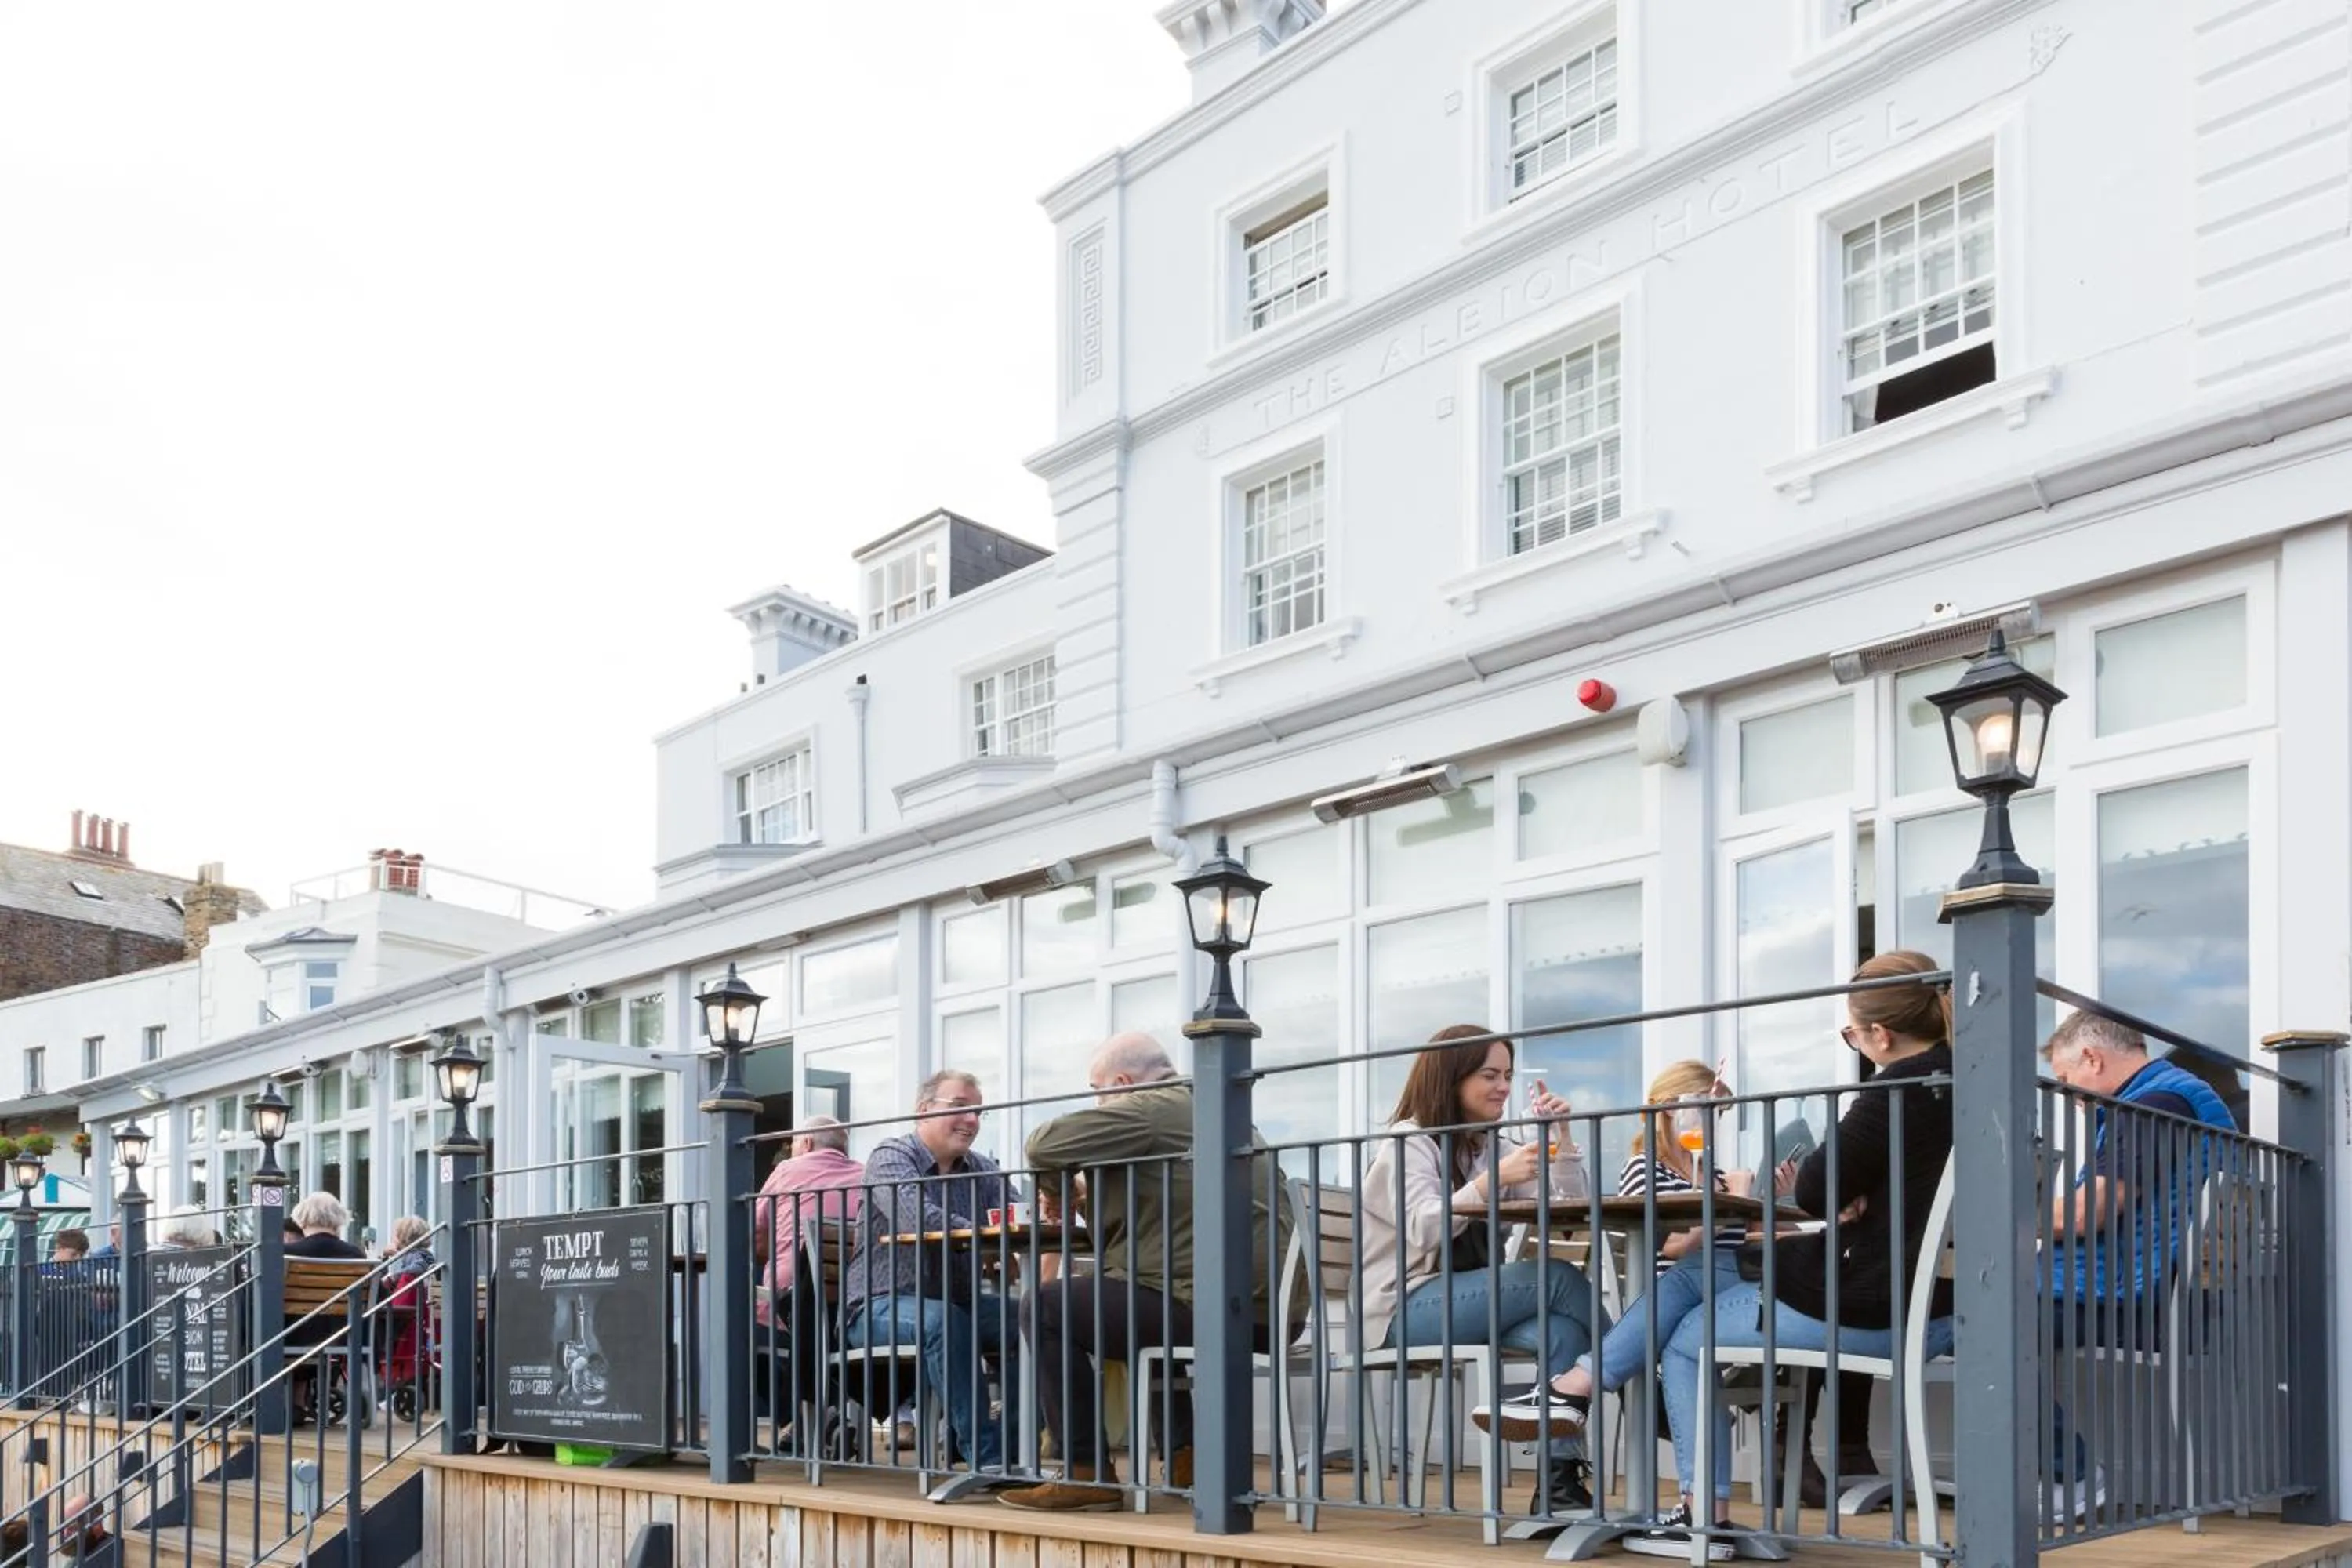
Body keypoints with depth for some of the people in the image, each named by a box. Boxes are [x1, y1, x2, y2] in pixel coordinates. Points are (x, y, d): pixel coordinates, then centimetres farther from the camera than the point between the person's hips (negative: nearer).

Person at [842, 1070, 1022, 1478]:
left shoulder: (982, 1170, 13)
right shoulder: (891, 1157, -7)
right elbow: (915, 1218, -27)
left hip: (952, 1301, 7)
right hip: (881, 1304, -6)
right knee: (943, 1321, -36)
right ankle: (984, 1455, -32)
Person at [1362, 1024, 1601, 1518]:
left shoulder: (1493, 1148, 18)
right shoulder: (1409, 1141, -1)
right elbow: (1423, 1230, -18)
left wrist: (1560, 1138, 0)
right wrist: (1492, 1181, -27)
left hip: (1466, 1302, 6)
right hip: (1404, 1311, -6)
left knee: (1563, 1332, -26)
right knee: (1557, 1278, -24)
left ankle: (1560, 1483, -28)